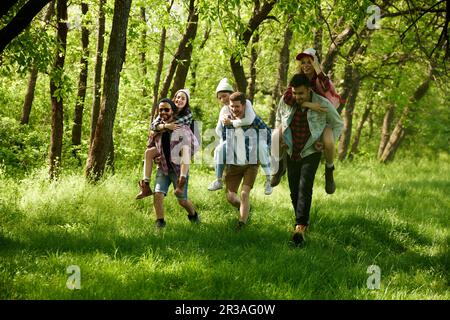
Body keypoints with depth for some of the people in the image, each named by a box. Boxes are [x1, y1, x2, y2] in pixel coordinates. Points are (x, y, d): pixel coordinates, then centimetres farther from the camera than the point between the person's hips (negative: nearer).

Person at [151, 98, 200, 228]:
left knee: (182, 200, 3)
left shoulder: (182, 128, -9)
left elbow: (195, 145, 0)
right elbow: (152, 145, 21)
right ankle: (160, 221, -3)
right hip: (163, 168, 3)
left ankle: (193, 214, 33)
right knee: (158, 194, -16)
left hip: (179, 168, -3)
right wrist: (155, 157, 4)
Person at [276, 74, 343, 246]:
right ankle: (304, 222, 22)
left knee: (304, 187, -19)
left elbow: (338, 124, 0)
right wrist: (279, 137, 3)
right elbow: (279, 119, 15)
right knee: (294, 191, 5)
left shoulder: (323, 105, -17)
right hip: (291, 153, 4)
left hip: (310, 153, -4)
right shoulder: (286, 101, -9)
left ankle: (300, 227, -26)